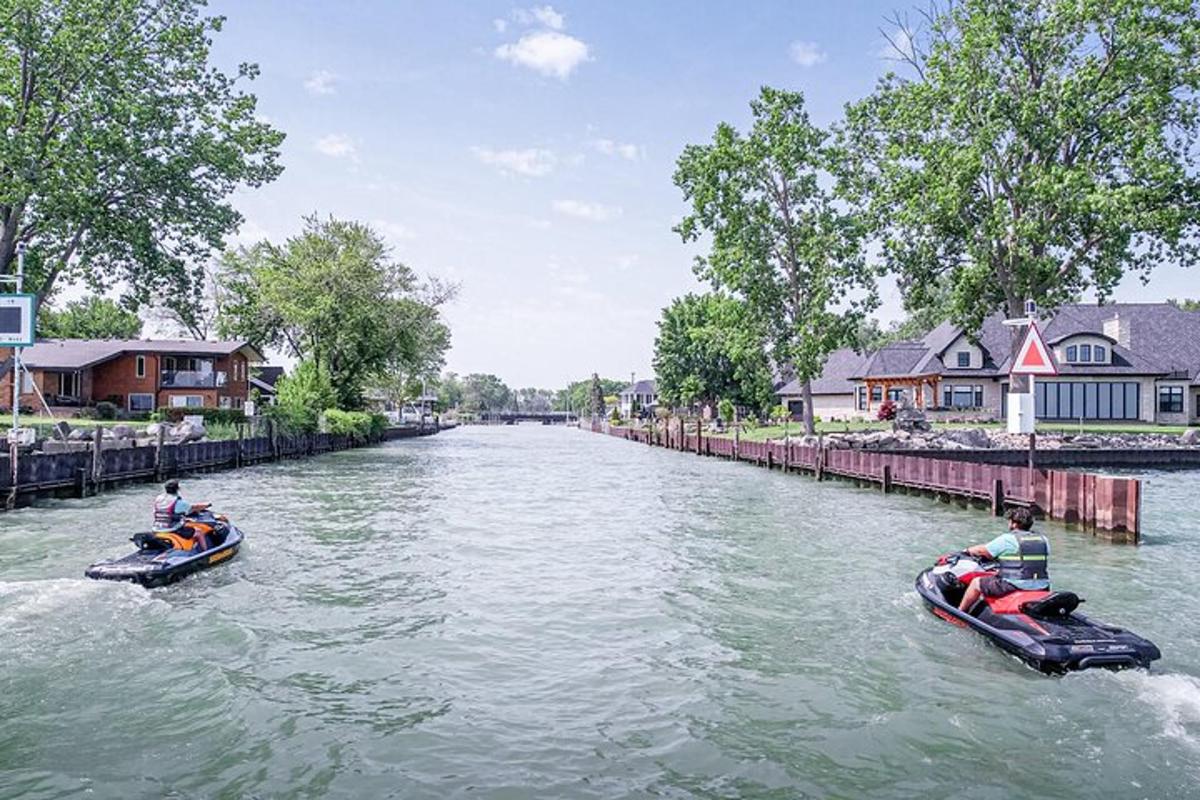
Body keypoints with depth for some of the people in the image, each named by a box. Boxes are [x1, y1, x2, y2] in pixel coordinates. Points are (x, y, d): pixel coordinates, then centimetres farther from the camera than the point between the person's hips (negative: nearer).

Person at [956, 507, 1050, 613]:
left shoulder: (1007, 539, -8)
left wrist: (969, 550, 20)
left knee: (976, 582, 10)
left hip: (1016, 586, -6)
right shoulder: (1043, 540, 9)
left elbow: (982, 551, -2)